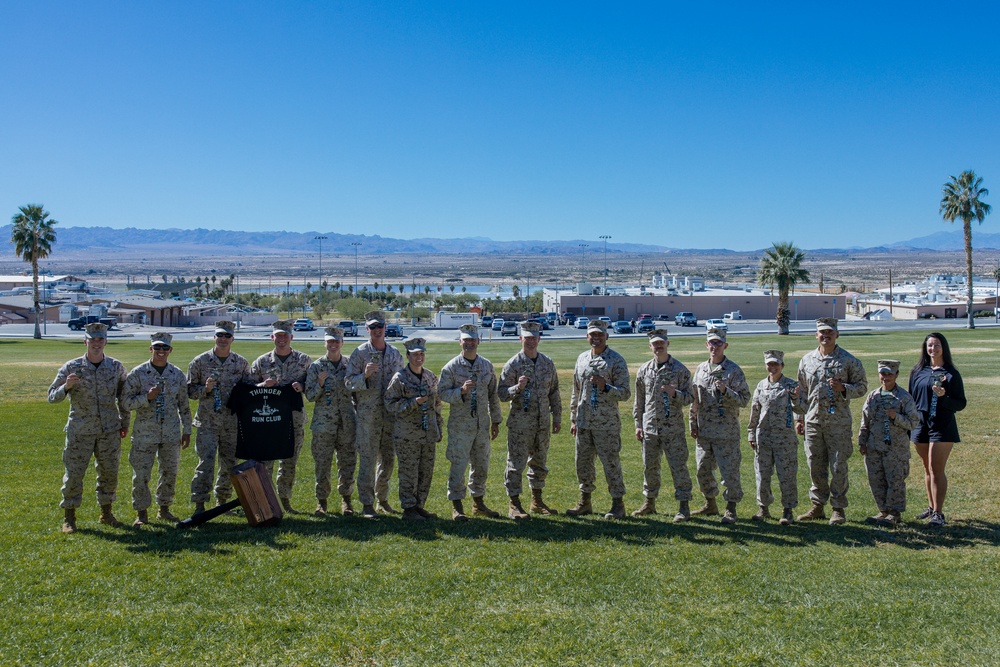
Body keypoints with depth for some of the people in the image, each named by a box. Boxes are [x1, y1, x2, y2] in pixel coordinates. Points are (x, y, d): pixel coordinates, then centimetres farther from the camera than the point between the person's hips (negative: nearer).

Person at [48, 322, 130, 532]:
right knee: (73, 474, 1)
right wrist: (66, 387, -24)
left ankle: (106, 512, 26)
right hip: (80, 432, -2)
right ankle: (69, 517, 15)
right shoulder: (71, 368, -6)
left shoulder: (116, 367, 1)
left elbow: (122, 396, 12)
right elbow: (52, 396, -4)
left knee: (109, 472, 10)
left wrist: (124, 423, 13)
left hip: (109, 431, 2)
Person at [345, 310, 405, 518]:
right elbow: (348, 382, -5)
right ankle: (367, 504, 4)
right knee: (367, 459, -3)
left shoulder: (395, 354, 10)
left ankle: (382, 500, 24)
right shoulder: (359, 353, -2)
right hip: (367, 413, -4)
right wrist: (364, 375, -23)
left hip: (391, 413, 4)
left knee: (388, 458, 11)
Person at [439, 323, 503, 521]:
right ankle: (456, 506, 6)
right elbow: (442, 392, -9)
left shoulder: (487, 365, 8)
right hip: (460, 425, -5)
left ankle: (478, 502, 26)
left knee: (481, 464, 12)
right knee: (459, 464, -3)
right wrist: (461, 390, -25)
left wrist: (496, 421, 13)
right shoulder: (451, 367, -5)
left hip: (482, 424, 5)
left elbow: (493, 395, 13)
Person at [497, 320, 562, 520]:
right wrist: (517, 388, -26)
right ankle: (514, 505, 6)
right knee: (516, 463, -3)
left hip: (543, 422, 5)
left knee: (539, 461, 14)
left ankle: (537, 502, 26)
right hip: (520, 423, -5)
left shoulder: (547, 363, 8)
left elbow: (554, 392, 14)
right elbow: (501, 393, -7)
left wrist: (557, 417, 13)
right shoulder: (513, 364, -7)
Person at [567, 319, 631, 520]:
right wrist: (574, 419, 16)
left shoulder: (616, 360, -6)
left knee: (611, 463, -1)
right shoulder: (582, 358, 12)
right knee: (583, 463, 11)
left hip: (607, 423, -6)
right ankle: (585, 502, 23)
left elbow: (625, 393, -9)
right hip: (584, 422, 6)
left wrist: (605, 387, -25)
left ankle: (618, 504, 9)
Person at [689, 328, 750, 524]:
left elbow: (744, 399, -9)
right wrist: (693, 424, 13)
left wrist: (726, 391, -24)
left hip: (726, 432, -6)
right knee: (703, 469, 12)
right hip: (703, 431, 6)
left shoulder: (733, 370, -5)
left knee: (729, 471, -2)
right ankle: (710, 504, 28)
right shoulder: (701, 369, 12)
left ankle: (730, 509, 9)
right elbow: (694, 399, 17)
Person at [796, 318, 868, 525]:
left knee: (838, 467, -1)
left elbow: (862, 387, 2)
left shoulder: (849, 360, -1)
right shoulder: (807, 360, 10)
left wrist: (843, 388, -17)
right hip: (813, 421, 4)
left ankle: (839, 509, 10)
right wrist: (799, 418, 13)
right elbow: (801, 391, 15)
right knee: (815, 466, 9)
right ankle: (817, 506, 20)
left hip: (838, 422, -3)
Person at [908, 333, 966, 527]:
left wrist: (943, 396, -22)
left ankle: (938, 513, -4)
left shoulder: (951, 373, -3)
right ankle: (931, 507, 25)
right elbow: (911, 399, 14)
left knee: (936, 470, -8)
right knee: (928, 469, 13)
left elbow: (961, 404, -3)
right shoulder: (917, 371, 8)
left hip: (942, 427, -4)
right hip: (920, 425, 4)